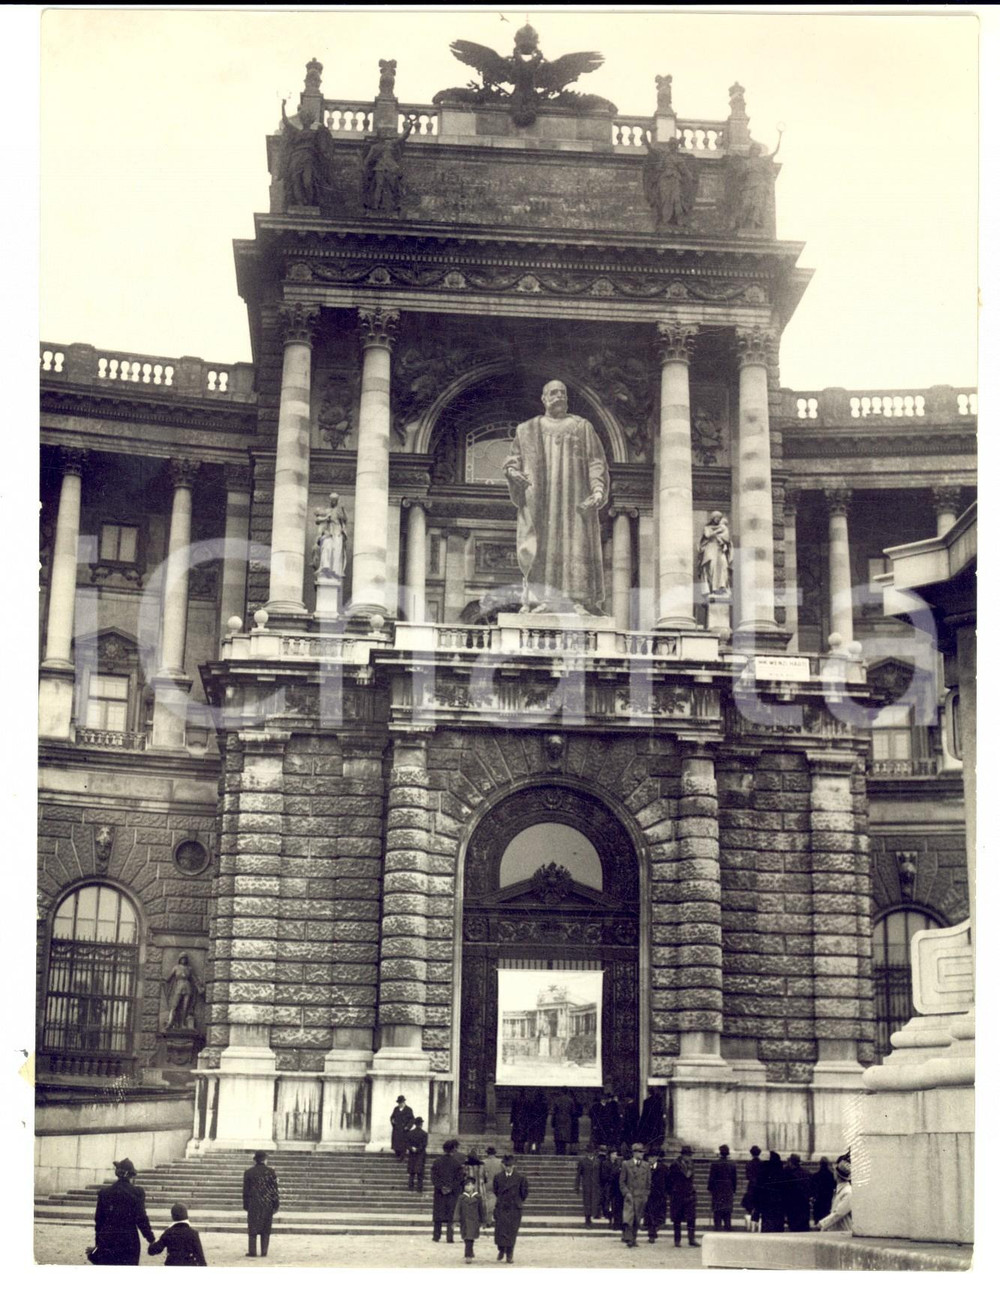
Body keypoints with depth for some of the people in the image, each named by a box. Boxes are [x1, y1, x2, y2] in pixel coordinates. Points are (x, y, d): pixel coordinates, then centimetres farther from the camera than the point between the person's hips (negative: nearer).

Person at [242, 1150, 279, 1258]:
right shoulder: (270, 1172, -2)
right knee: (266, 1228, 7)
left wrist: (245, 1205, 10)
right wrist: (275, 1204, 5)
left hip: (253, 1204, 0)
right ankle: (264, 1251, 6)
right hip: (267, 1204, 0)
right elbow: (274, 1189, -1)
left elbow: (246, 1190, 3)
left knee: (252, 1228, 5)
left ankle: (252, 1251, 2)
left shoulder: (248, 1173, 0)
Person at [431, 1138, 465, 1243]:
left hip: (439, 1192, 2)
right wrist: (451, 1188, -9)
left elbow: (433, 1177, -4)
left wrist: (440, 1187, -7)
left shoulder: (437, 1162, 1)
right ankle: (450, 1237, -2)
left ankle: (437, 1236, 12)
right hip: (452, 1193, -2)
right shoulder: (457, 1163, -6)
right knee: (451, 1214, 3)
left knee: (438, 1214, 10)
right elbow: (459, 1178, -10)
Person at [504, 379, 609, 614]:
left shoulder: (582, 427, 13)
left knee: (576, 542, -10)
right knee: (539, 545, -9)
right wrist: (512, 470, -6)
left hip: (574, 497, -1)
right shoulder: (527, 430, 17)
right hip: (538, 497, 1)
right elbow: (515, 458, 18)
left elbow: (596, 462, 7)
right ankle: (537, 599, -13)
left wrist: (598, 489, -8)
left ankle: (580, 600, -14)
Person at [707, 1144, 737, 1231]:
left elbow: (711, 1178, -6)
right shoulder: (732, 1165, 0)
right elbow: (734, 1179, 6)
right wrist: (734, 1190, 14)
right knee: (728, 1212, 8)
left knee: (717, 1212, 2)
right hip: (729, 1191, 2)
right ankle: (727, 1229, 6)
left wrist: (710, 1189, 2)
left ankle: (717, 1230, -2)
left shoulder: (714, 1164, -9)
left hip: (717, 1191, -2)